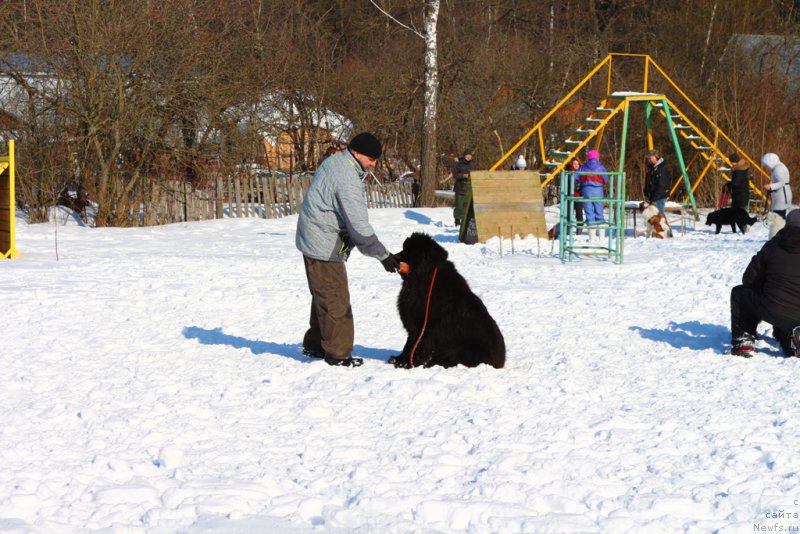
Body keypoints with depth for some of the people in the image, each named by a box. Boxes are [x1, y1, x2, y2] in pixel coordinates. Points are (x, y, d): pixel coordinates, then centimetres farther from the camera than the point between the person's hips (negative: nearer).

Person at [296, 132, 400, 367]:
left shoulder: (332, 162, 8)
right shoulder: (347, 179, -24)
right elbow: (359, 225, -25)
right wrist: (383, 255, -20)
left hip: (312, 240, 11)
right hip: (324, 247, -11)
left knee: (323, 296, 19)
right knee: (336, 300, -5)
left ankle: (314, 345, 29)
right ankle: (337, 353, -1)